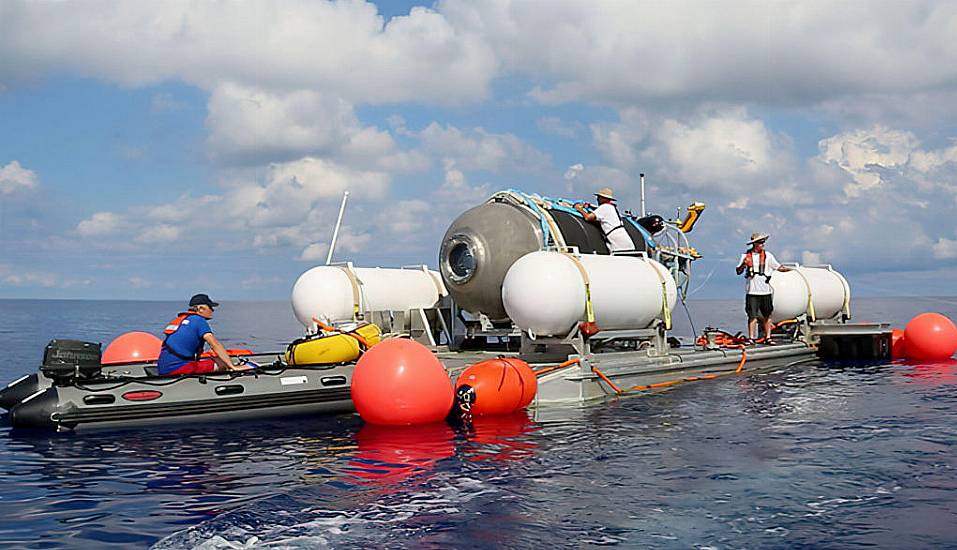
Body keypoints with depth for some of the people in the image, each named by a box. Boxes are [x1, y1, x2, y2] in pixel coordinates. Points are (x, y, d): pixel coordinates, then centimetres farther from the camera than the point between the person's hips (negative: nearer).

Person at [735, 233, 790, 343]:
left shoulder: (767, 255, 5)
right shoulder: (746, 255, 4)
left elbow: (778, 267, 5)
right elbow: (738, 272, 4)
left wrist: (790, 269, -11)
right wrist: (743, 265, -15)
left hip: (765, 291, 1)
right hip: (752, 292, -1)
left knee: (767, 316, 6)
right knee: (752, 316, -1)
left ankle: (768, 338, 12)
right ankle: (751, 338, 3)